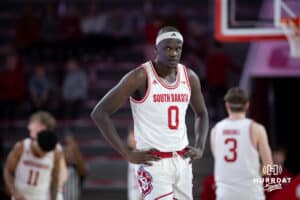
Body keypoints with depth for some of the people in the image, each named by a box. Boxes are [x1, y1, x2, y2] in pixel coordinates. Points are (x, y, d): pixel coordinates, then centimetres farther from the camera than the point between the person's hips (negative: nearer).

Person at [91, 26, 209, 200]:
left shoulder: (190, 77, 5)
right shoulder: (141, 77, -12)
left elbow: (202, 114, 24)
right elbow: (99, 113, -13)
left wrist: (200, 148, 6)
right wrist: (127, 154, -15)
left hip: (182, 161, 6)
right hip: (153, 162, -6)